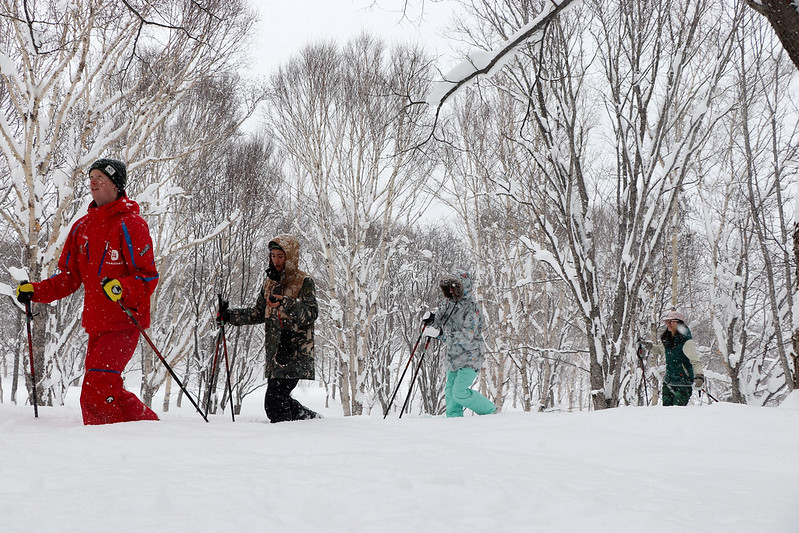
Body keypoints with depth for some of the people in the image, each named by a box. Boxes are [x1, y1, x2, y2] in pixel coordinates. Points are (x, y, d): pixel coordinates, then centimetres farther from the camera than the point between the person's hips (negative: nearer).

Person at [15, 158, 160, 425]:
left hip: (124, 322, -8)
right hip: (96, 324, 8)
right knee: (99, 389, 8)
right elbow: (69, 277, 18)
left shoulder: (130, 224, -7)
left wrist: (121, 288, -30)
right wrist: (34, 291, 4)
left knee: (97, 390, -16)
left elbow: (148, 277, -12)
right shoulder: (82, 227, 15)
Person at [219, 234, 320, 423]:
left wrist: (286, 303, -34)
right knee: (279, 398, 10)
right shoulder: (270, 283, 17)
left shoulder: (304, 282, -4)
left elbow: (311, 313, -18)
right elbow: (259, 313, 25)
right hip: (275, 352, 7)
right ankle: (312, 419, 28)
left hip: (295, 352, -7)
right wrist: (229, 316, 14)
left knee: (274, 401, -16)